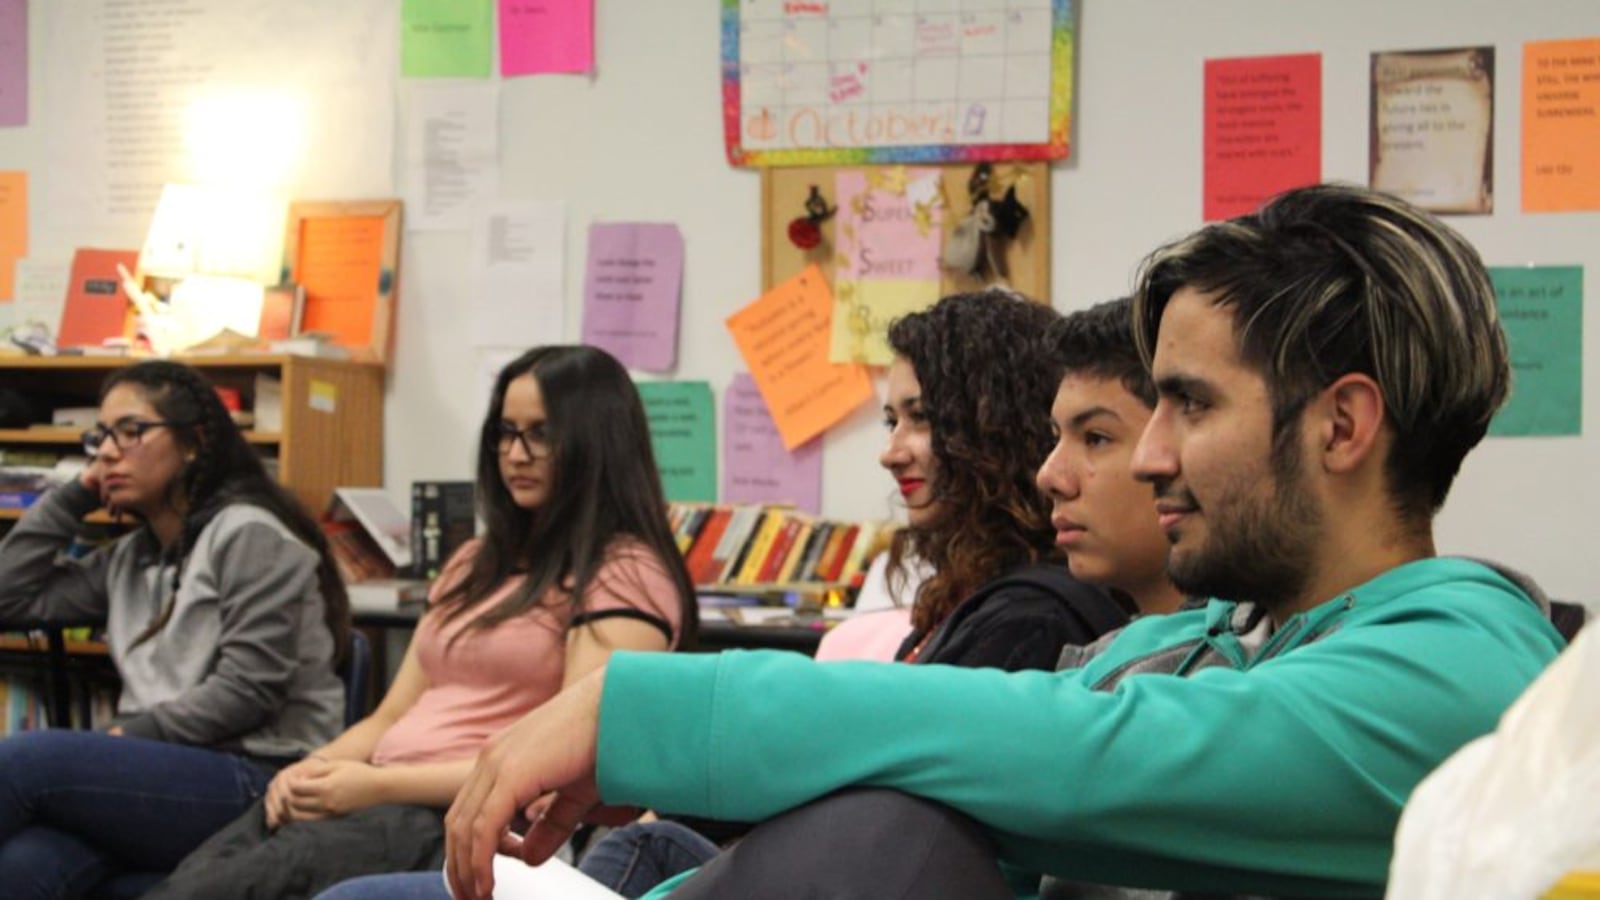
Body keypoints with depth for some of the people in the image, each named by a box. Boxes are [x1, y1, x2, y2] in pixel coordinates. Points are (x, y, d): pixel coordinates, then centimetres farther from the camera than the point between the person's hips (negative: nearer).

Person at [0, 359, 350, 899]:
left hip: (253, 781, -6)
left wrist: (125, 736, -13)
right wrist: (76, 493, 18)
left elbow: (248, 690, -11)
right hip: (160, 771, 6)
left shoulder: (249, 535, -2)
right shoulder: (130, 557, 23)